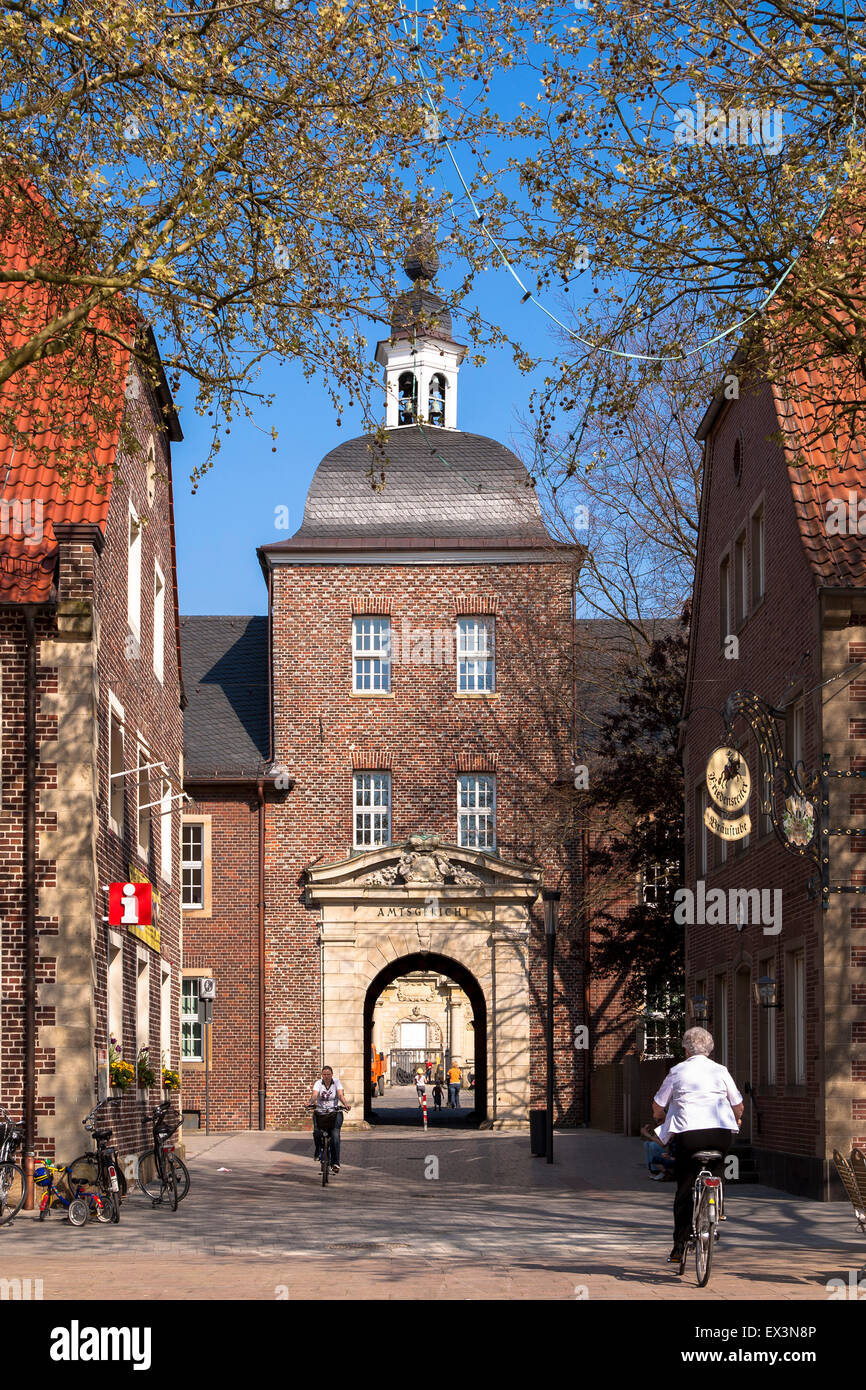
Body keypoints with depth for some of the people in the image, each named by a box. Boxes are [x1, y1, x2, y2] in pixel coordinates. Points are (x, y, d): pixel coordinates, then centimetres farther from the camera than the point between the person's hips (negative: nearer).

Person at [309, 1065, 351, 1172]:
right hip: (320, 1112, 1)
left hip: (335, 1112, -1)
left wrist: (346, 1104, -33)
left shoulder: (336, 1082, 0)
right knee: (317, 1132, -24)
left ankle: (335, 1163, -17)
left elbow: (341, 1095, -14)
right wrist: (310, 1102, -38)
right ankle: (318, 1152, 6)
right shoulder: (318, 1083, 0)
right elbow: (314, 1095, -17)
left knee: (335, 1135, -20)